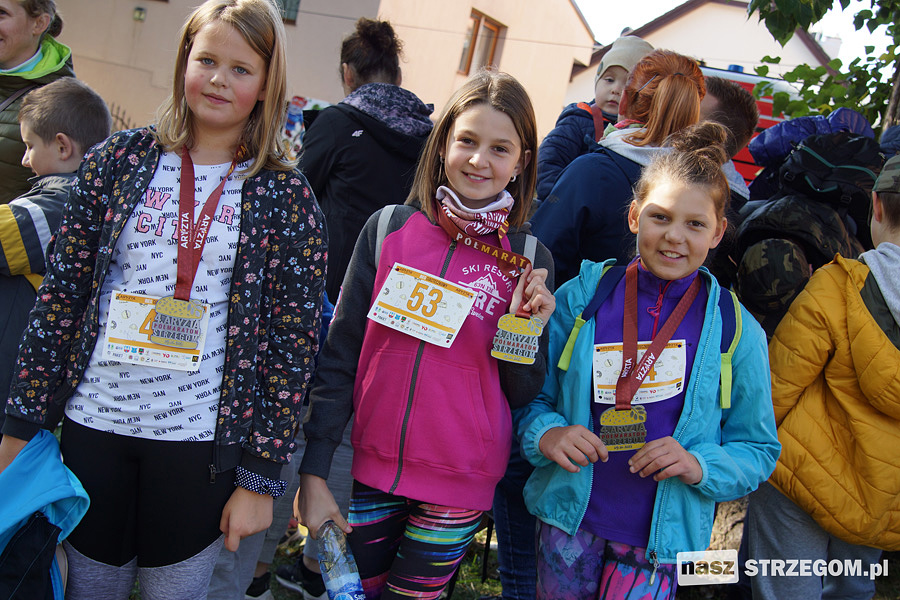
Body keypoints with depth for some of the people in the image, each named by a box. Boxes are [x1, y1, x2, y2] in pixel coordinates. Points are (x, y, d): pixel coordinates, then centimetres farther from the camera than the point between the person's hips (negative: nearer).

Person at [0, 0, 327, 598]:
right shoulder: (119, 158, 1)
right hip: (94, 420, 2)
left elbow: (294, 341, -5)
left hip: (201, 439, -2)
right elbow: (62, 292, 3)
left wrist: (260, 476, -6)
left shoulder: (285, 195, -5)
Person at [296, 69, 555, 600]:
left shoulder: (528, 259, -5)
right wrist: (314, 471, -3)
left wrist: (525, 328, -19)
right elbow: (339, 356, -1)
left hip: (459, 487, -1)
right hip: (371, 469, 1)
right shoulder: (389, 228, -4)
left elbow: (522, 396, 0)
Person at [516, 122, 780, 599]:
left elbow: (758, 449, 1)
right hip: (570, 522, 1)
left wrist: (700, 465, -18)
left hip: (658, 541, -1)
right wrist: (546, 434, -18)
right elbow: (530, 395, 3)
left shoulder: (737, 332, -6)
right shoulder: (581, 298, -4)